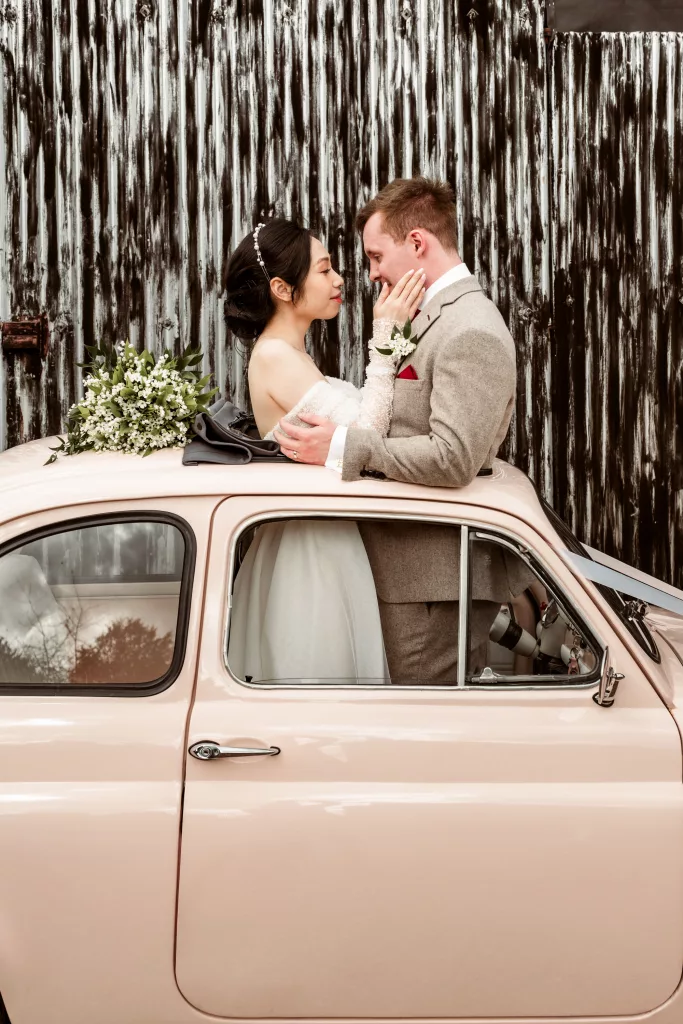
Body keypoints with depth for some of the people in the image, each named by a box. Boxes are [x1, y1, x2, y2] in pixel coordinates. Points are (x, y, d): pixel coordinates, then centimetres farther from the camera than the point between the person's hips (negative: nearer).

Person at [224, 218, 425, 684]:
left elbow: (356, 417, 5)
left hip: (323, 542, 10)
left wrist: (395, 332, 2)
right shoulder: (274, 357, -17)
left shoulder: (292, 356, 14)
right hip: (308, 552, -10)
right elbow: (364, 435, -20)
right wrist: (386, 339, -19)